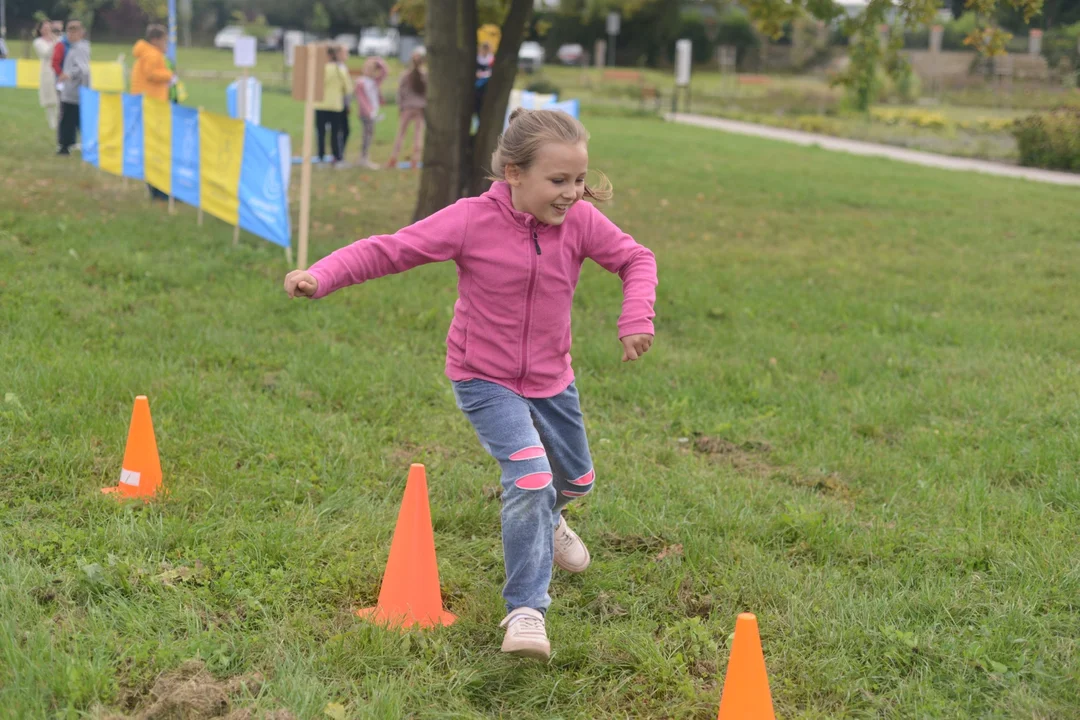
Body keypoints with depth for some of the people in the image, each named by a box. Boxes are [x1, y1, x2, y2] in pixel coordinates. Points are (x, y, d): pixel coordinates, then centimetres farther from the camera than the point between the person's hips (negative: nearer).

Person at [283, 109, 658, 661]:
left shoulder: (580, 222, -13)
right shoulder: (472, 221, -22)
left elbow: (636, 259, 1)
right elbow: (388, 251, -20)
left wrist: (636, 316, -18)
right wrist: (319, 276, -33)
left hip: (551, 379, 5)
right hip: (484, 378, -5)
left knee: (576, 480, 22)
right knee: (529, 470, -25)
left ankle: (542, 520, 60)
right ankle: (525, 611, -16)